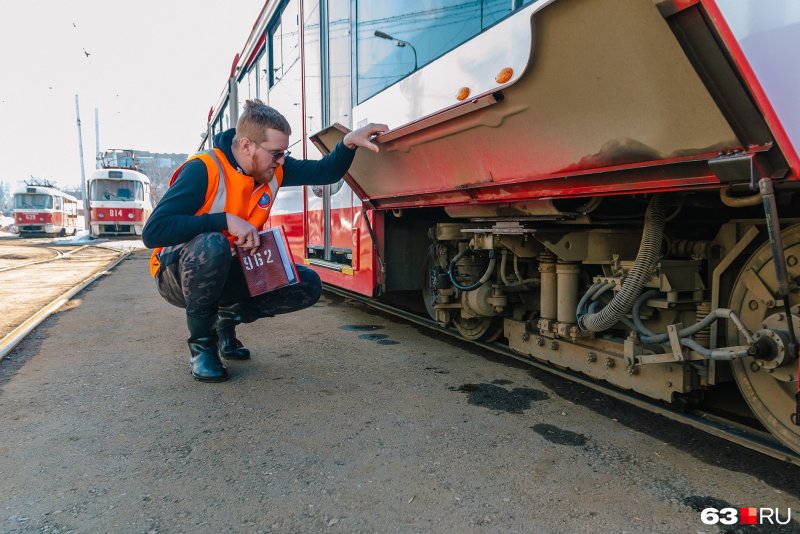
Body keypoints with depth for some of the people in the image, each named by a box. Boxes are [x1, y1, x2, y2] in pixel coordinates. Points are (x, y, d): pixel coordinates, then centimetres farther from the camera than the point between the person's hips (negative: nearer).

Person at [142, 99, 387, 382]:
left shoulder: (273, 169, -5)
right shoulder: (204, 170, -24)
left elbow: (326, 172, 0)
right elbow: (153, 231, -31)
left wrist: (349, 142, -19)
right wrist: (225, 220, -35)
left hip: (224, 273, 6)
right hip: (177, 272, -6)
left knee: (308, 285, -10)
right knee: (212, 245, -41)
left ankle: (228, 319, 10)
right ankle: (201, 344, -16)